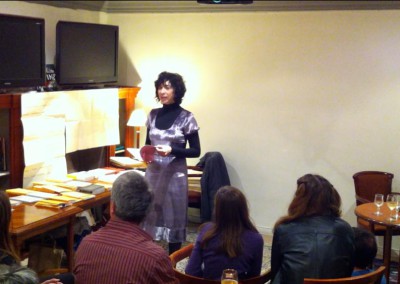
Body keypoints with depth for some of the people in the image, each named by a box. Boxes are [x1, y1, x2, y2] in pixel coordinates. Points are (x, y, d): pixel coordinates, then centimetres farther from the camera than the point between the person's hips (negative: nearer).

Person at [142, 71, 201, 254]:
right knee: (150, 216, 8)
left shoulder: (186, 118, -8)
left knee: (173, 218, 4)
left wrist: (172, 150, -20)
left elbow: (195, 151, -6)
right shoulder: (153, 115, 6)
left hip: (174, 174, -4)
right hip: (153, 172, 4)